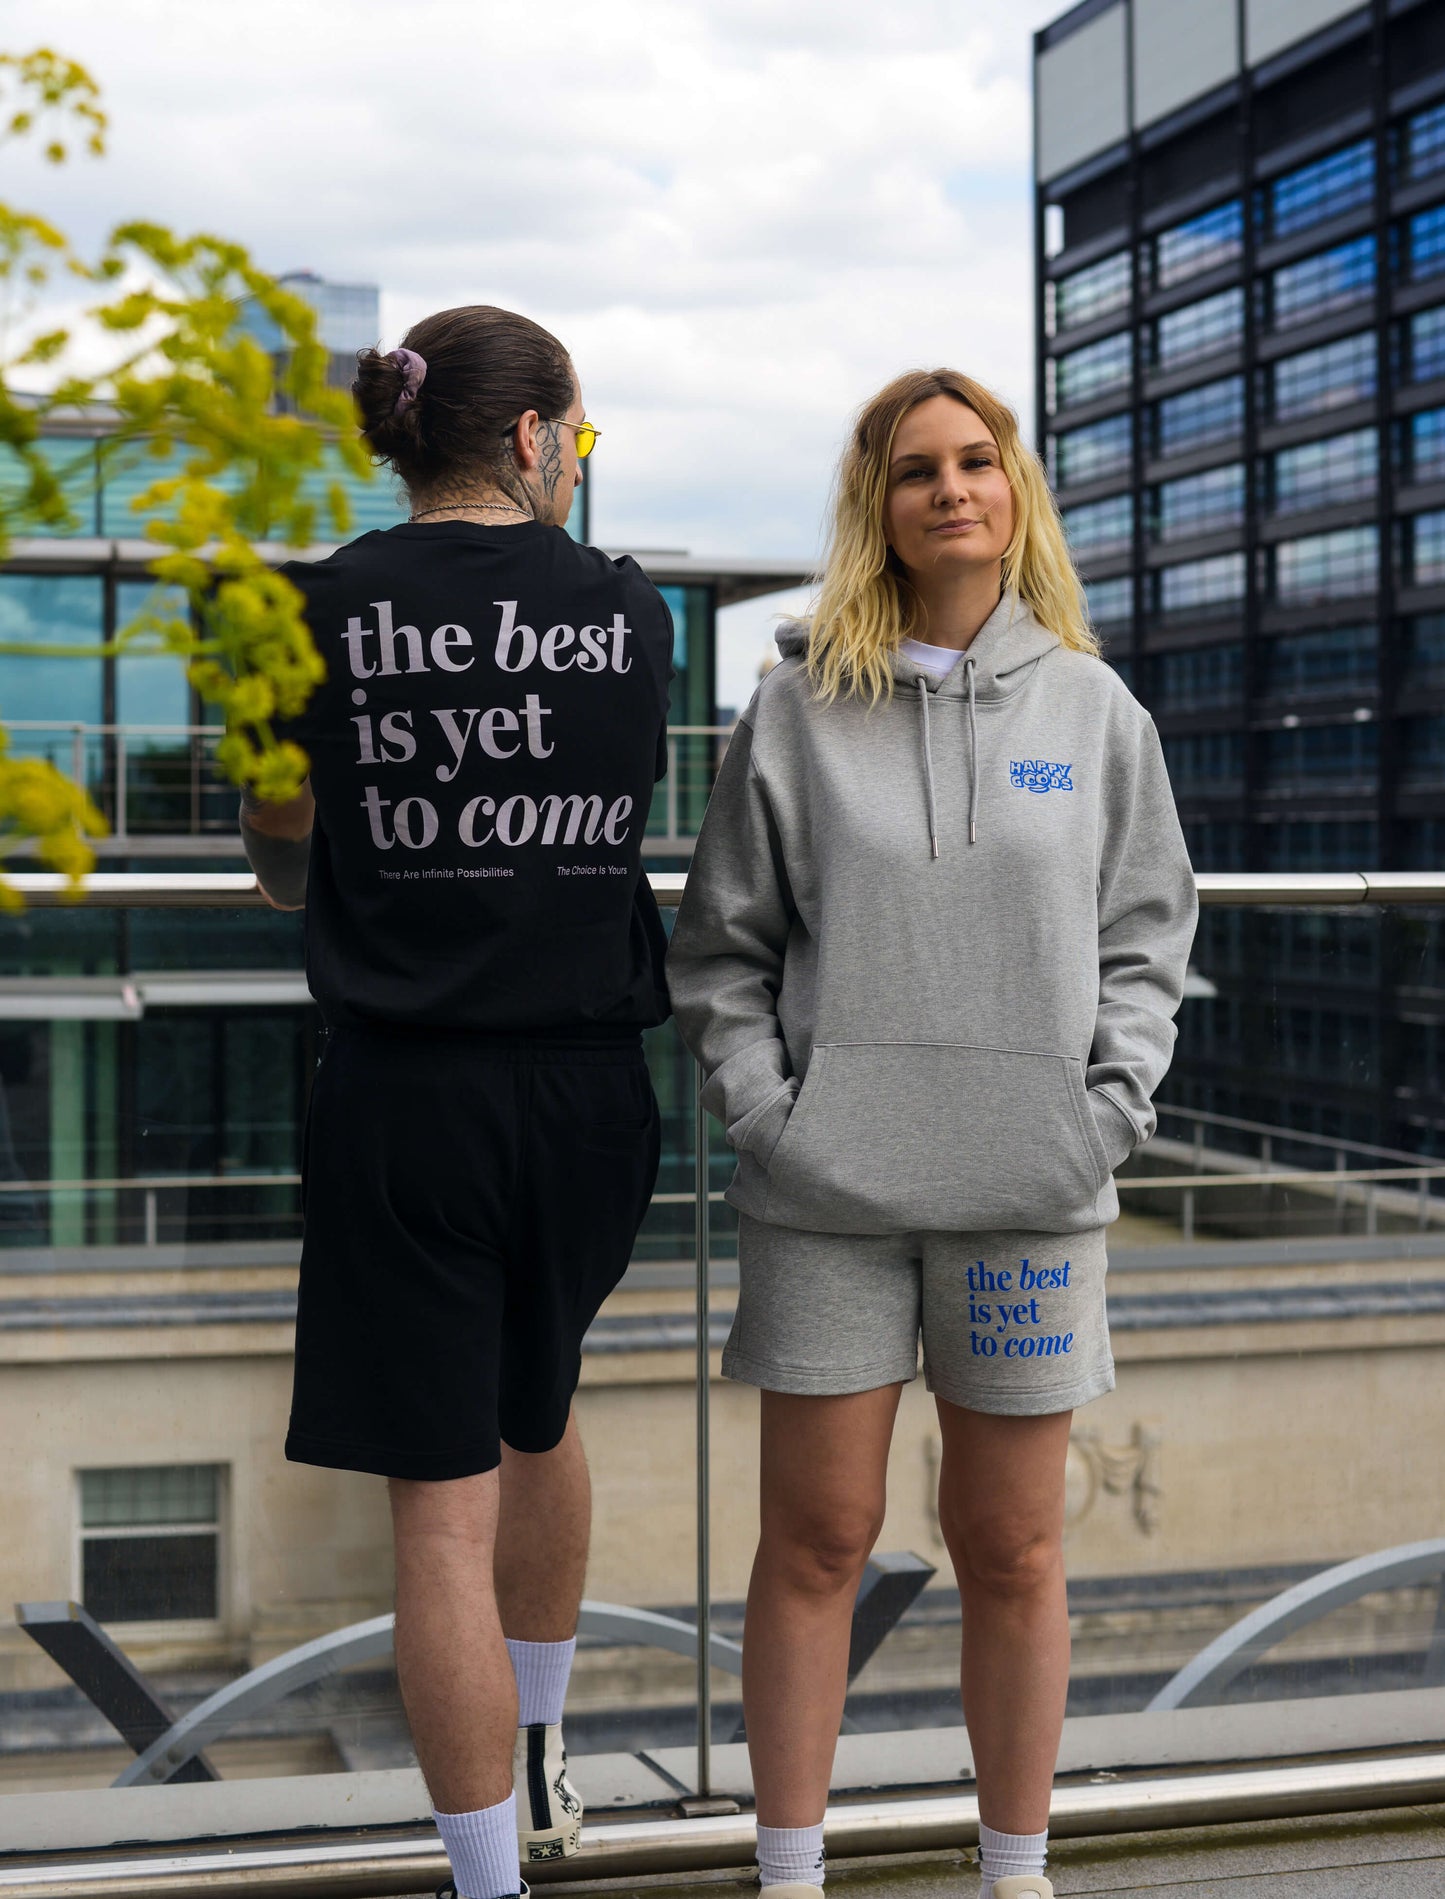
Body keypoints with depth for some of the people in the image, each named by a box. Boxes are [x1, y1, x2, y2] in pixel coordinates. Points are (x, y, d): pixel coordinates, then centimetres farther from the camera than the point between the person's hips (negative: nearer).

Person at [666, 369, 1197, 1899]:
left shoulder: (1092, 708, 7)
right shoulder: (800, 706, 3)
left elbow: (1144, 930, 9)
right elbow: (722, 943, 5)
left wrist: (1109, 1108, -3)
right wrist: (761, 1110, -5)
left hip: (1028, 1195, 1)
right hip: (828, 1197, -1)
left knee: (1011, 1552, 9)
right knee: (815, 1541, 5)